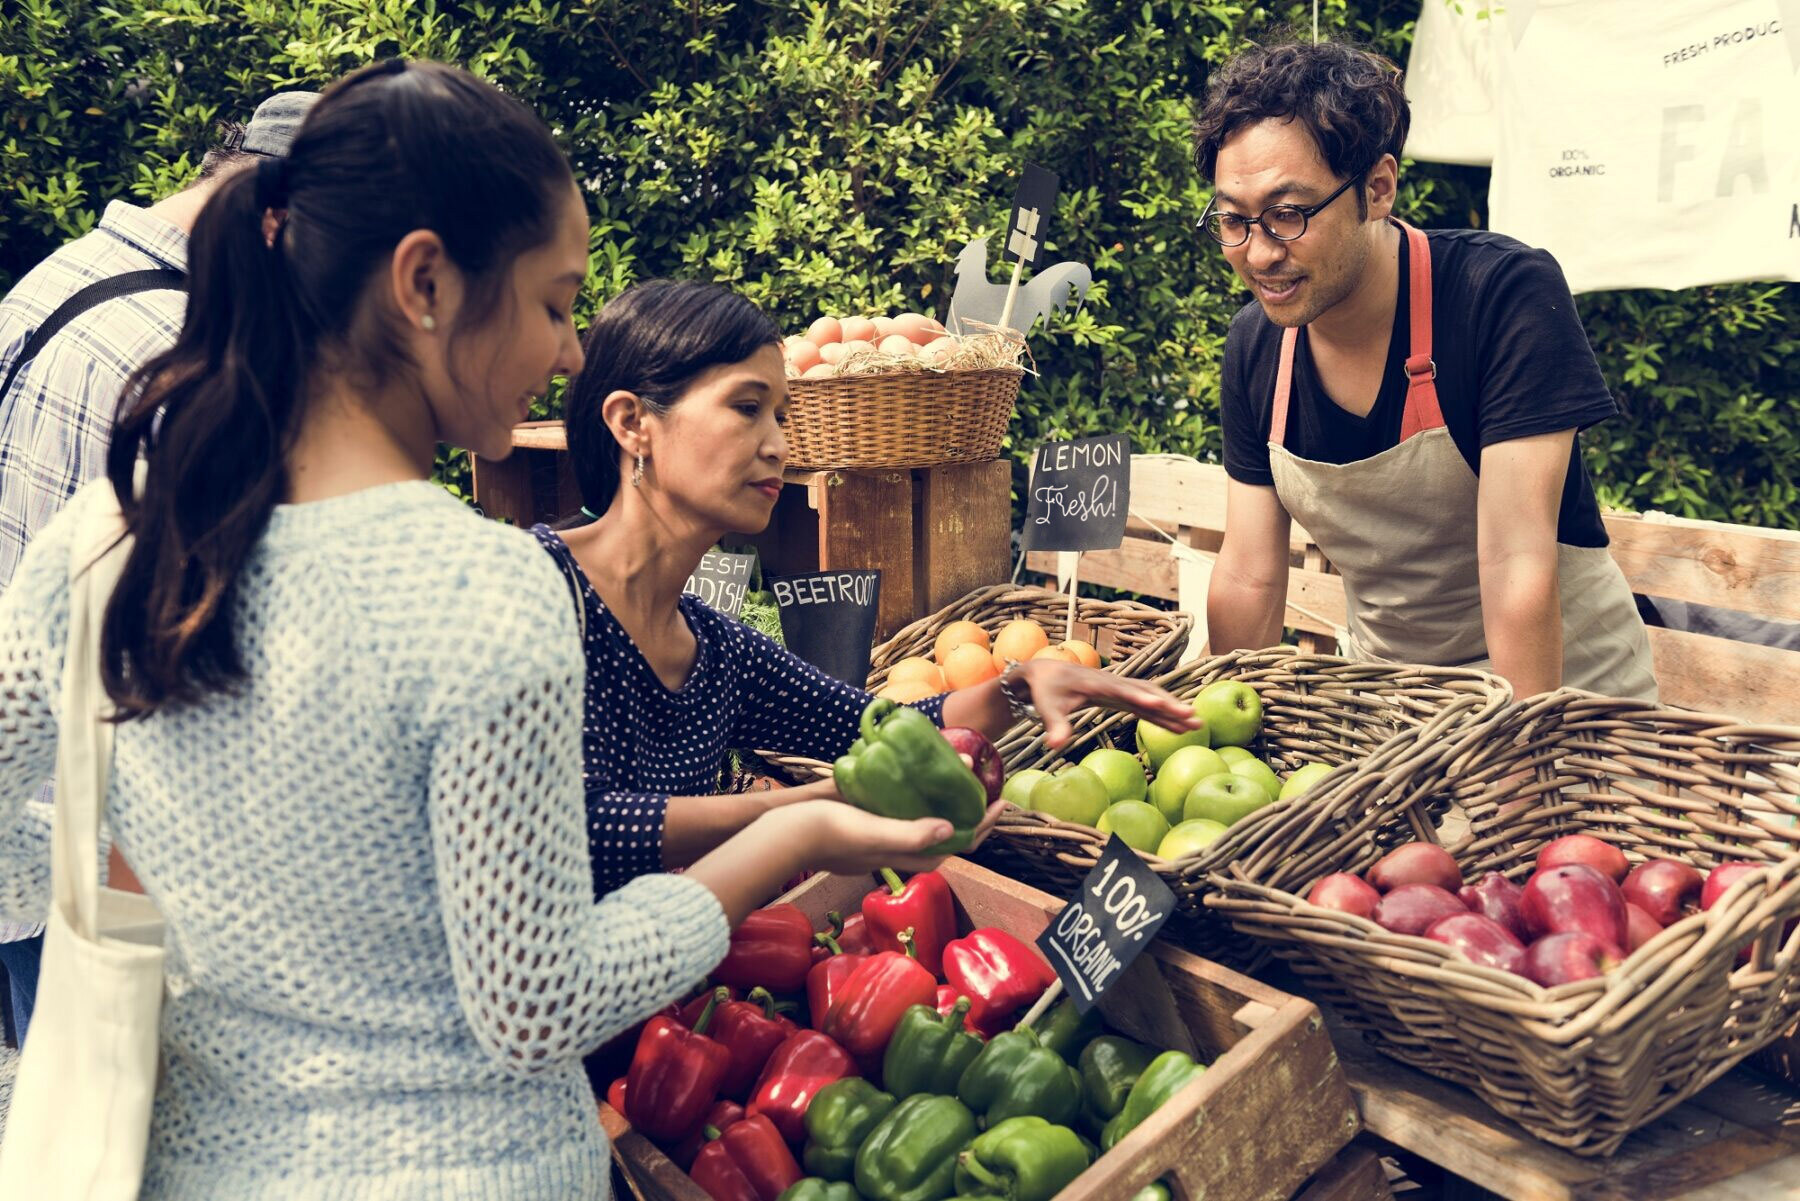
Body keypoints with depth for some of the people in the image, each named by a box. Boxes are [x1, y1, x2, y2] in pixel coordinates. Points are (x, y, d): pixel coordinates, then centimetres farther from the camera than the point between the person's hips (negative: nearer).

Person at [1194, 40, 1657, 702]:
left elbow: (1517, 561, -26)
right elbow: (1247, 576, -3)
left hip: (1563, 684, -3)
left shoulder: (1509, 293, -22)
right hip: (1386, 688, 3)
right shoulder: (1254, 348, -7)